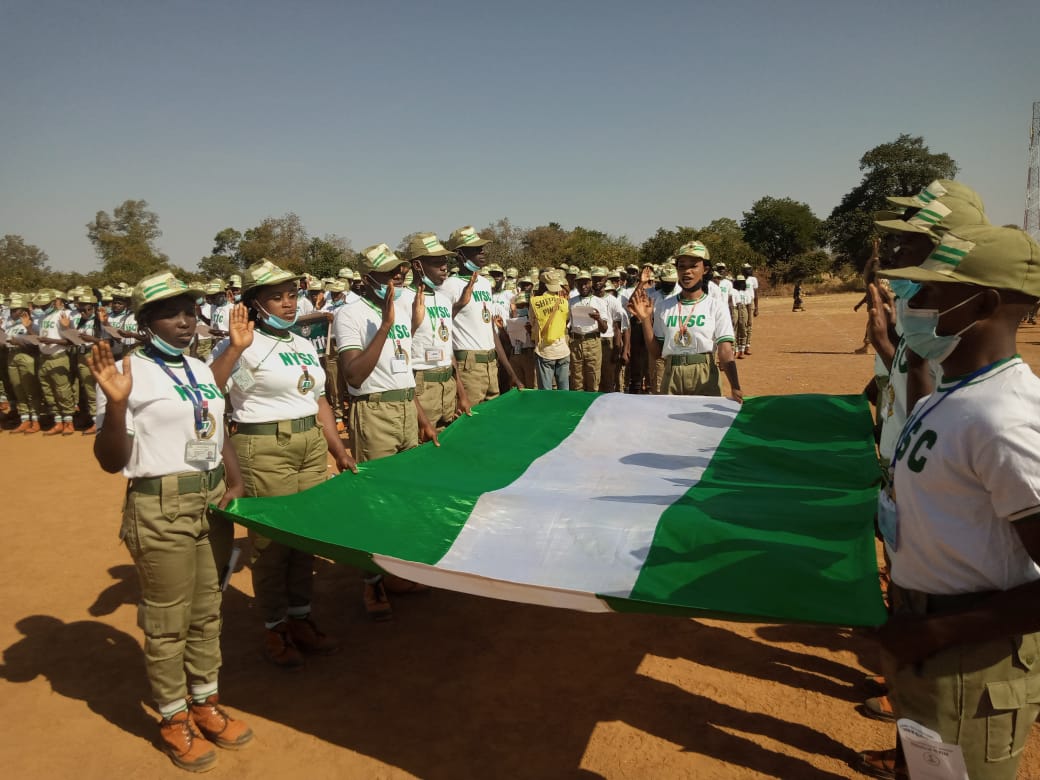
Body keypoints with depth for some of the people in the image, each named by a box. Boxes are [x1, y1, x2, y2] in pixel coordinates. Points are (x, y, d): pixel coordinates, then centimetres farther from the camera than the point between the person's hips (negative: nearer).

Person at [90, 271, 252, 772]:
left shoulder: (201, 370, 9)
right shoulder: (130, 374, -12)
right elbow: (110, 461, -14)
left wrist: (235, 482, 3)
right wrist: (115, 403, -28)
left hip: (211, 501, 7)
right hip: (160, 509, -7)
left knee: (207, 612, 18)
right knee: (167, 623, 8)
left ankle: (206, 704, 36)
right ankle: (173, 721, 28)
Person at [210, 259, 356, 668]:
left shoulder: (304, 345, 14)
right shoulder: (246, 347, -9)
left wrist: (339, 450, 17)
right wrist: (235, 347, -31)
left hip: (312, 447, 7)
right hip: (264, 450, -7)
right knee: (272, 541, 2)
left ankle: (300, 617, 29)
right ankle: (273, 629, 20)